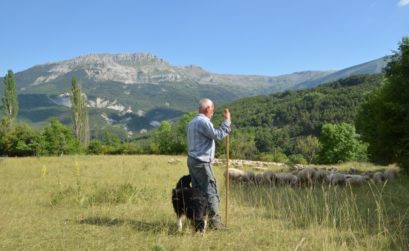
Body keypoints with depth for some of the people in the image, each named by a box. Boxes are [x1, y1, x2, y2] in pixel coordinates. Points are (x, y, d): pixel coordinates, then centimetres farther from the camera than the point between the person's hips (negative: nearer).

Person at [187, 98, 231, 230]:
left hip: (192, 160, 10)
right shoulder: (203, 121, -14)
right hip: (202, 162, -10)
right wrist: (227, 121, -9)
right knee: (211, 192, -5)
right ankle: (214, 221, -3)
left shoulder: (193, 122, 18)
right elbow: (218, 135, -18)